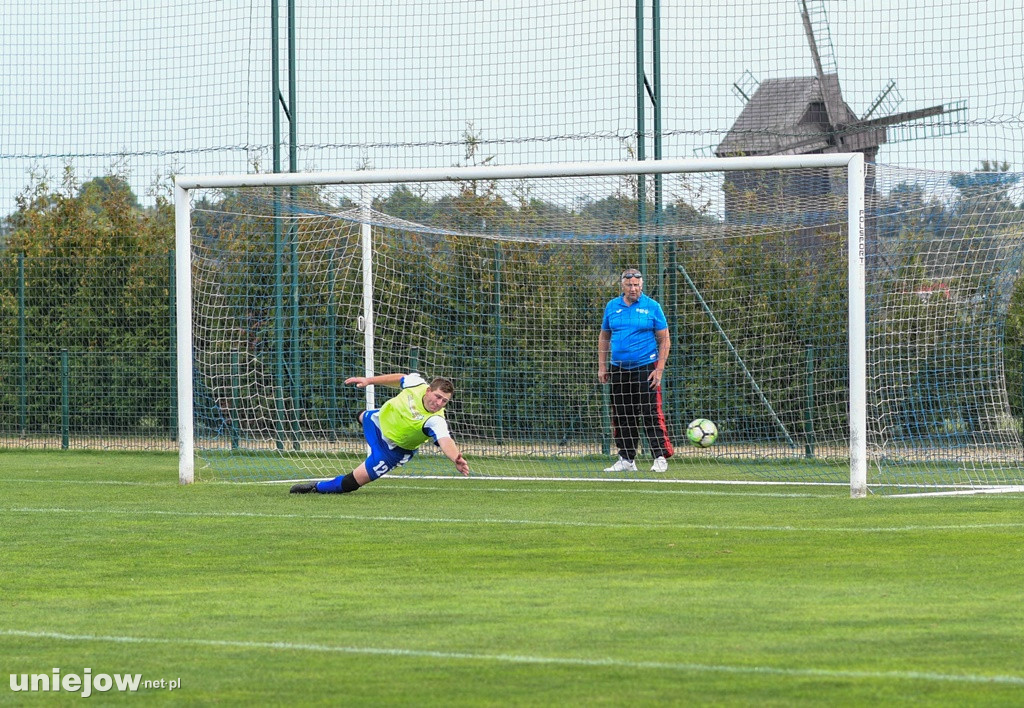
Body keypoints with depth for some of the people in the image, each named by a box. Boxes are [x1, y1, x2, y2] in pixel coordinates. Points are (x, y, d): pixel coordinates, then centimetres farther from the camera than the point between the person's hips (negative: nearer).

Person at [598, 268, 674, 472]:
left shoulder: (652, 307, -1)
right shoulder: (612, 307, 10)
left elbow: (664, 340, 0)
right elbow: (604, 338, 18)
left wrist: (659, 369, -9)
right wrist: (602, 367, 10)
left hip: (645, 368, -4)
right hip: (618, 369, 4)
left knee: (651, 415, -11)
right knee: (622, 417, 6)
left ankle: (660, 457, -8)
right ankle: (626, 459, 14)